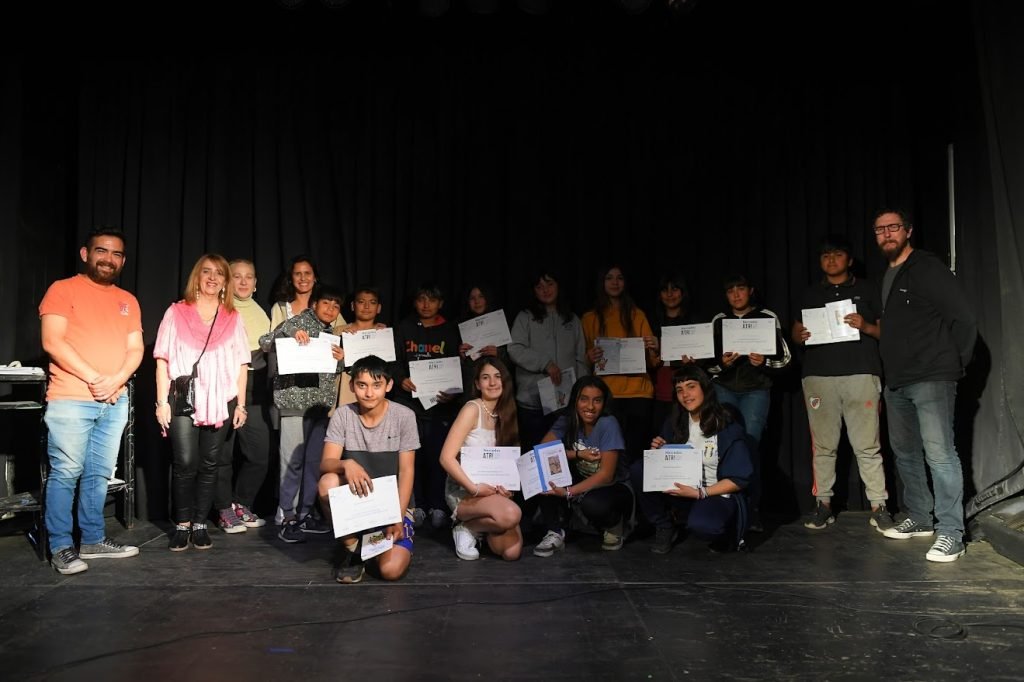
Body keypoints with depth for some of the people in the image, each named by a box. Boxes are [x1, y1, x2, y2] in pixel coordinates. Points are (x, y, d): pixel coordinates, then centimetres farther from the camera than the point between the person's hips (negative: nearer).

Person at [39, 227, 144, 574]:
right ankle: (61, 547, 5)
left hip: (115, 401, 5)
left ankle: (93, 539, 19)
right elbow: (52, 342, -10)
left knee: (99, 474, 9)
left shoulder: (128, 301, 16)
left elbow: (135, 349, 11)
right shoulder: (63, 289, 0)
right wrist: (93, 378, -14)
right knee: (66, 473, -3)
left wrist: (117, 379, -8)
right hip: (70, 399, -5)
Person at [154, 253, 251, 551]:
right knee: (185, 463, -9)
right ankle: (182, 524, 7)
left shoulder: (233, 317, 11)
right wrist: (162, 401, -4)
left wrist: (241, 404, 3)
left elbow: (241, 363, 9)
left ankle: (200, 524, 16)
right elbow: (163, 359, 3)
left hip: (221, 402, 2)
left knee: (210, 464, 5)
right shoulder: (177, 312, 6)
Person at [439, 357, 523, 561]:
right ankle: (465, 526, -5)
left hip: (491, 490, 6)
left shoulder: (504, 414, 9)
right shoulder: (472, 409, -11)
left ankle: (478, 526, 12)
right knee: (510, 514, -33)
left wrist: (507, 487, -6)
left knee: (512, 552, -16)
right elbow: (446, 457, -17)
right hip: (463, 490, -6)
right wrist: (474, 488, -22)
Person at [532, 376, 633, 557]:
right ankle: (555, 533, -9)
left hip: (615, 487, -4)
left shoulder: (608, 424, -20)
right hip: (584, 483, 5)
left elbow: (606, 475, -24)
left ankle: (614, 525, -2)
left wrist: (569, 492, -34)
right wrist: (578, 454, -24)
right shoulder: (567, 421, -6)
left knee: (592, 503, -38)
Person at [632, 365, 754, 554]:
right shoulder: (675, 423, 2)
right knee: (639, 469, -17)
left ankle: (724, 532, 0)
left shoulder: (727, 428, -13)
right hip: (683, 492, 5)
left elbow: (739, 479, -12)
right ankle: (664, 528, 0)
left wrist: (699, 493, -21)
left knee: (700, 524, -39)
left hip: (717, 496, -5)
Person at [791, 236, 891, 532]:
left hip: (860, 374, -2)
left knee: (867, 445, -5)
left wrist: (865, 326, -11)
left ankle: (878, 507, 0)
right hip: (818, 375, 2)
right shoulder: (810, 294, 20)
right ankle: (823, 504, 8)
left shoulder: (866, 289, 13)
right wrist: (801, 336, -3)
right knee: (823, 445, 2)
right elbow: (795, 332, 20)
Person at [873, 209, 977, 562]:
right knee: (905, 452, 14)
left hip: (931, 379, -8)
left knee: (939, 454, -11)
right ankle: (919, 518, 26)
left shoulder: (927, 268, -7)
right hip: (897, 381, 9)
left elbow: (964, 319, -9)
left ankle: (951, 533, -6)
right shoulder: (887, 277, 17)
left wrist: (955, 363, -4)